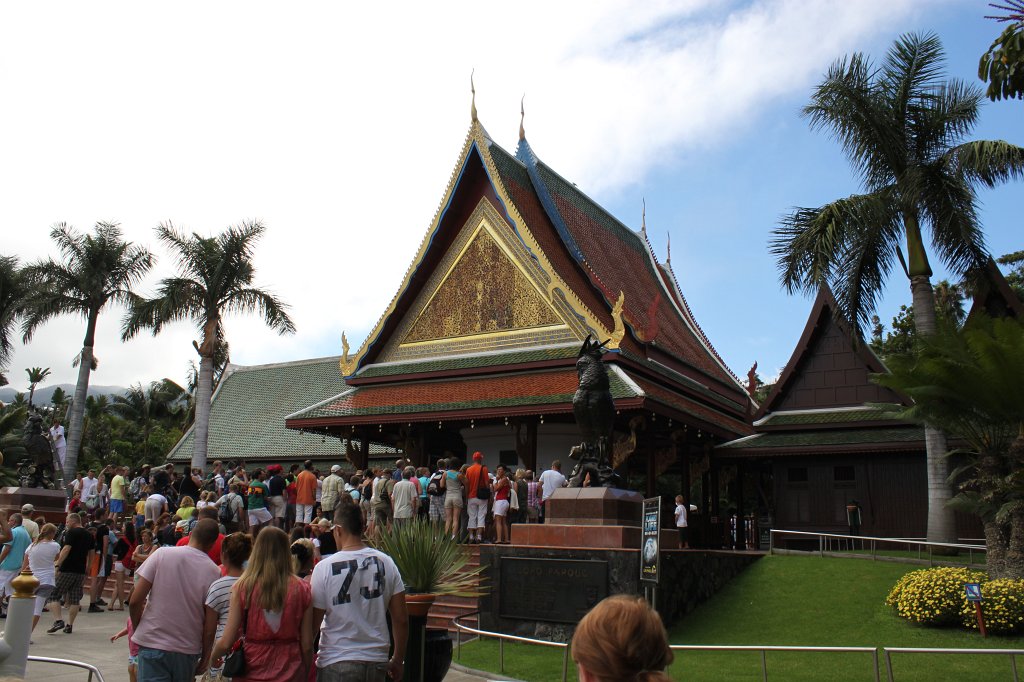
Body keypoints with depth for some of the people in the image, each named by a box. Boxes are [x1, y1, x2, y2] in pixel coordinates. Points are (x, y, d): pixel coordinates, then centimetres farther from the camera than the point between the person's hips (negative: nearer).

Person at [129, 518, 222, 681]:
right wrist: (205, 657, 8)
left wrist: (137, 629, 11)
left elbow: (135, 601, -7)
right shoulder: (214, 572, -6)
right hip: (188, 650, 1)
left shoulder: (162, 554, -7)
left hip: (153, 644, -1)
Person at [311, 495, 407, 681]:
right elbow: (401, 619, 0)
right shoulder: (386, 563, -3)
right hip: (377, 660, 3)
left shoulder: (324, 568, -12)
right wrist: (398, 660, 13)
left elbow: (313, 622, -7)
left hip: (336, 662, -3)